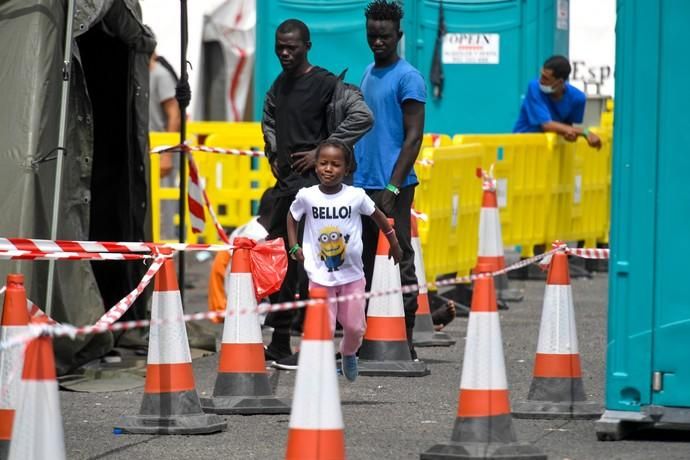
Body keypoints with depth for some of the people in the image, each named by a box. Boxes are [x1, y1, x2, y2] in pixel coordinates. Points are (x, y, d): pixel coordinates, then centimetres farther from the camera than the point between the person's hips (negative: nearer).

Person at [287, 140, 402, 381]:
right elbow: (292, 217, 11)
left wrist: (394, 244, 18)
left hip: (352, 274, 1)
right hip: (320, 276, -1)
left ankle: (348, 354, 41)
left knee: (355, 327, 10)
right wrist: (294, 247, 2)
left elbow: (378, 216, 8)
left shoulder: (356, 196, -9)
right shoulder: (306, 196, -9)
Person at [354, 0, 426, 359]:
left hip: (391, 185, -8)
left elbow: (414, 137, -13)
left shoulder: (408, 78, -9)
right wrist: (350, 175, 17)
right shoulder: (368, 74, 16)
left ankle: (406, 343, -1)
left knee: (401, 260, -4)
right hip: (361, 183, 8)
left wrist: (392, 187, -19)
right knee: (359, 262, 10)